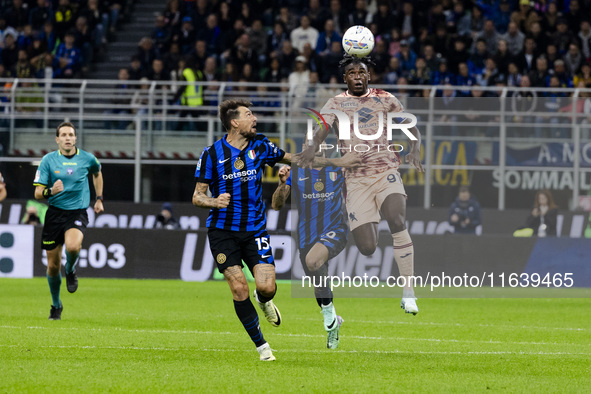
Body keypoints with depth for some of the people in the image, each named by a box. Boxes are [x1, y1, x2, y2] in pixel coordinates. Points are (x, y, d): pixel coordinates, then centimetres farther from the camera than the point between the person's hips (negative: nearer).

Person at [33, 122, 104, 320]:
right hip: (55, 213, 1)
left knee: (72, 246, -33)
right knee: (53, 265, 4)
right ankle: (56, 305, 28)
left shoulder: (87, 159, 1)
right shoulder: (48, 160, -3)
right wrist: (50, 191, -26)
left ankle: (70, 271, 2)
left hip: (78, 213, -1)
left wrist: (99, 198, 23)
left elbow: (97, 173, 26)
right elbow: (38, 193, -5)